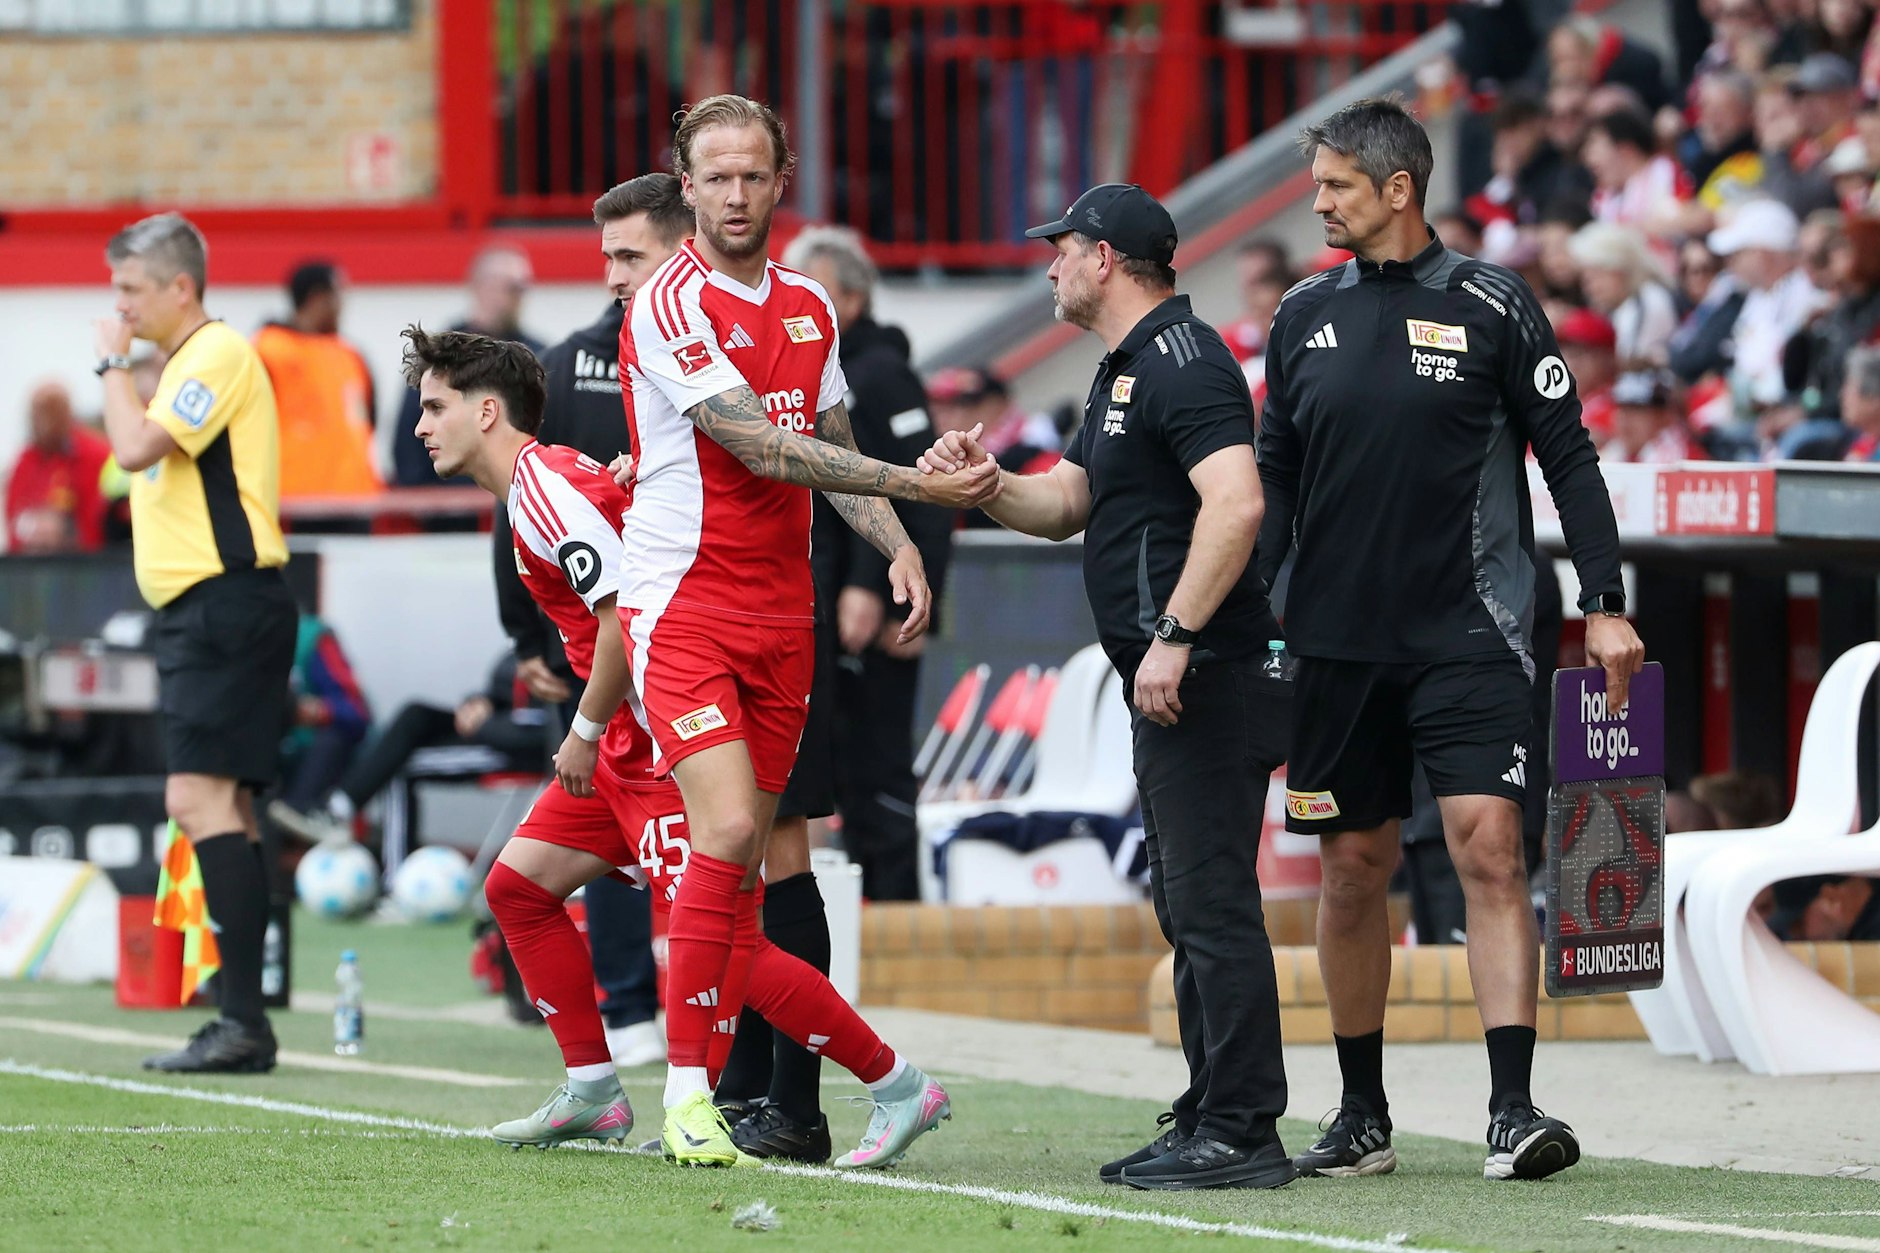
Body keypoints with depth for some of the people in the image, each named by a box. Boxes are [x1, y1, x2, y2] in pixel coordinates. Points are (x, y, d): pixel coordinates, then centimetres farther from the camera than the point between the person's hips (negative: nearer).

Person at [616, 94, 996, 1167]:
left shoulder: (810, 308, 13)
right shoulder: (671, 304, -11)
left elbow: (833, 449, 22)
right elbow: (759, 445, -19)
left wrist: (898, 546, 5)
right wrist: (911, 481, -23)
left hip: (782, 614, 7)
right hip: (681, 604, -7)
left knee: (745, 858, 5)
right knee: (727, 832, -18)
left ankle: (717, 1085, 8)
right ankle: (685, 1090, -12)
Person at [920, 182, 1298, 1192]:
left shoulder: (1182, 364, -14)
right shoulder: (1124, 371, 20)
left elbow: (1236, 504, -25)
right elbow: (1067, 505, 24)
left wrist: (1174, 637, -27)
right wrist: (987, 482, 4)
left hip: (1208, 679, -11)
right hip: (1172, 688, 11)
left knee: (1213, 903, -11)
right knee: (1188, 907, 14)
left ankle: (1243, 1133, -12)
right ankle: (1209, 1119, 19)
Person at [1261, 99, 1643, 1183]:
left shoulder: (1490, 308, -2)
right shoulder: (1306, 317, 9)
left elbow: (1569, 455, 0)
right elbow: (1276, 481, 16)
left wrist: (1606, 604, -5)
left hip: (1470, 634, -4)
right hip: (1340, 638, 4)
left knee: (1489, 847, -14)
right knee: (1353, 869, 7)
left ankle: (1514, 1111, -17)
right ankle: (1363, 1118, 17)